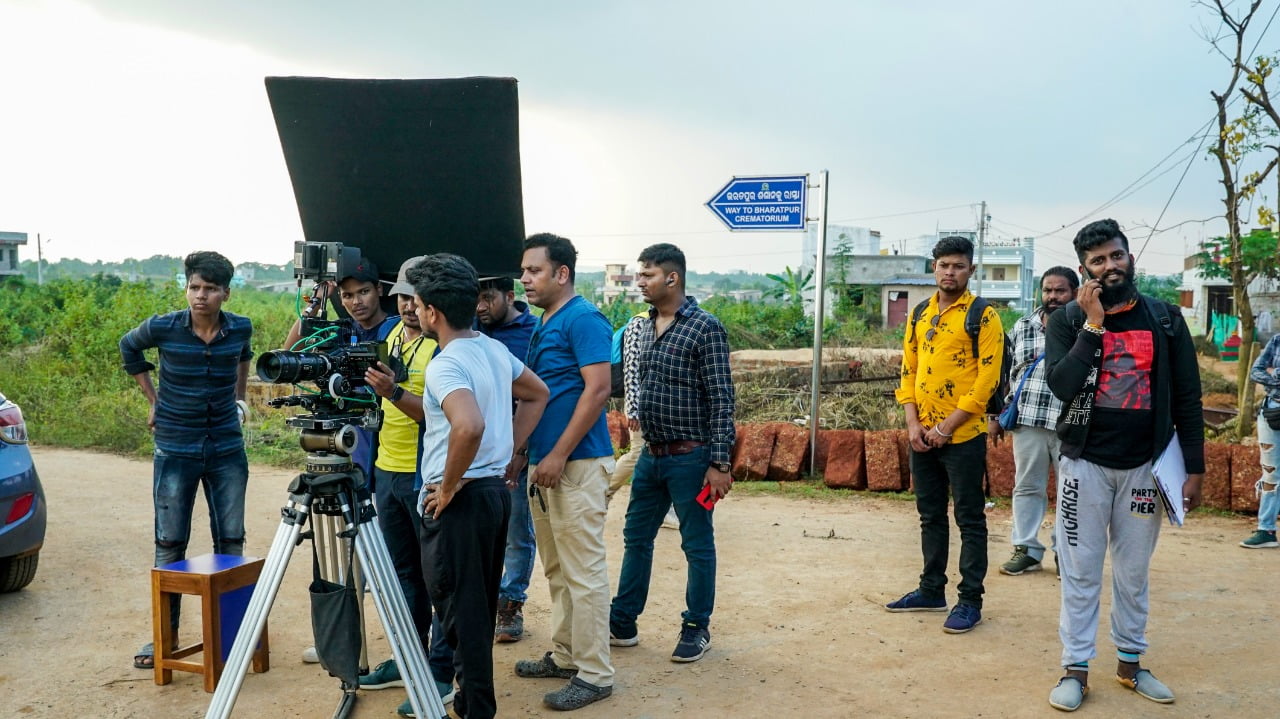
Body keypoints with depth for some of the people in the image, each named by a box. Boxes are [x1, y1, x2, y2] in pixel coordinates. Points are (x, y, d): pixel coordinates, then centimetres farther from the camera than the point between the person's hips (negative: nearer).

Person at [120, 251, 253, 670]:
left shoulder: (240, 329, -6)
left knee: (231, 542, 7)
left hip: (227, 449, 2)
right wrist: (153, 401, 7)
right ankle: (165, 633, 15)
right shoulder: (162, 329, -13)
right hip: (175, 450, -2)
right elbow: (129, 348, 10)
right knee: (170, 545, 3)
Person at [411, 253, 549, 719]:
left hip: (459, 500, -9)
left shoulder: (445, 365, -19)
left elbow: (469, 426, -36)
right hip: (495, 490, 9)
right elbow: (538, 394, 20)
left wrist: (448, 486, -21)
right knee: (481, 606, 18)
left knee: (459, 610, 1)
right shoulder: (495, 349, 7)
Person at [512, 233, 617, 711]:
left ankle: (594, 675, 3)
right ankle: (565, 656, 27)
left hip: (576, 464, -10)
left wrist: (559, 456, -20)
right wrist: (528, 455, 16)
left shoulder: (583, 319, -12)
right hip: (545, 462, 10)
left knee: (584, 572, -4)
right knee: (556, 570, 16)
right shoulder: (544, 326, 16)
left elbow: (597, 390, -19)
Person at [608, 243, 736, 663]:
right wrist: (645, 446, 16)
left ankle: (697, 629, 19)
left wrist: (719, 463, -16)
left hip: (689, 458, -7)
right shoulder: (645, 327, 9)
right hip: (651, 455, 7)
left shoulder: (704, 327, -13)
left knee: (697, 545, 6)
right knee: (636, 538, 14)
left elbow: (721, 400, -14)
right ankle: (622, 623, 25)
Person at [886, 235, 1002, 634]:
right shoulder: (919, 316, 11)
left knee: (970, 520, 2)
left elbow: (987, 379, -13)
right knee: (930, 516, 15)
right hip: (922, 436, 6)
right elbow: (908, 372, 12)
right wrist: (913, 424, -2)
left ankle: (970, 600, 10)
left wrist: (946, 427, -15)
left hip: (963, 436, -6)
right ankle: (931, 590, 26)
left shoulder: (983, 316, -7)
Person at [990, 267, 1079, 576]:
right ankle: (1026, 549, 19)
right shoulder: (1022, 326, 9)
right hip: (1027, 420, 3)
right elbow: (1003, 372, 12)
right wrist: (995, 416, 10)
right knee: (1027, 487, 9)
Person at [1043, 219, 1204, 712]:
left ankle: (1130, 663, 26)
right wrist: (1093, 324, -21)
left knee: (1133, 572, 12)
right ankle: (1075, 669, 12)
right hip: (1086, 463, -1)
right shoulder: (1067, 321, -3)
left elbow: (1187, 398, 3)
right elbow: (1062, 386, -18)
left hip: (1144, 464, 2)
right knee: (1081, 572, 3)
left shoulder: (1165, 319, 1)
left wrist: (1194, 469, 0)